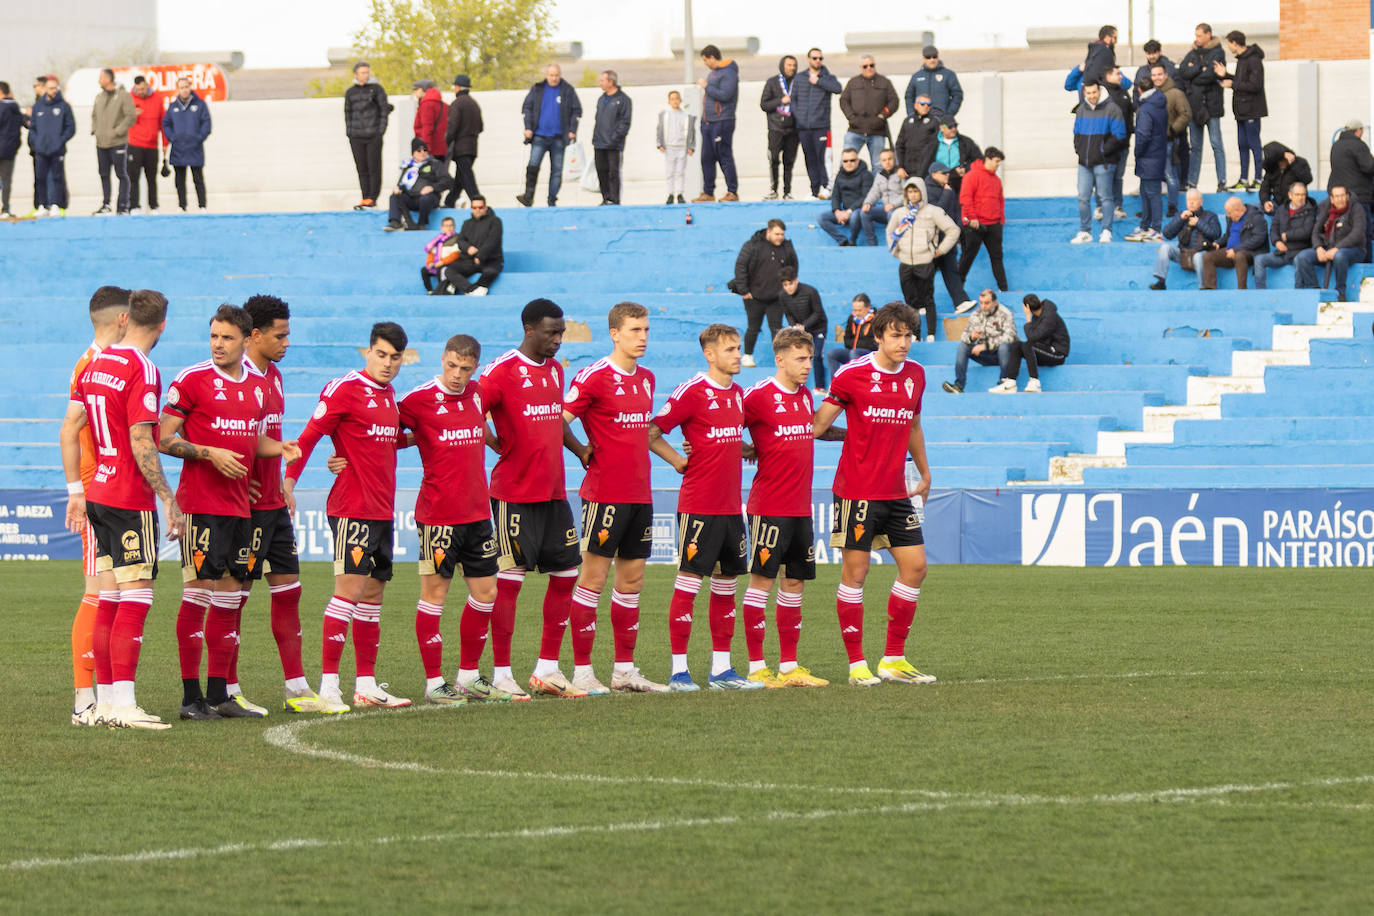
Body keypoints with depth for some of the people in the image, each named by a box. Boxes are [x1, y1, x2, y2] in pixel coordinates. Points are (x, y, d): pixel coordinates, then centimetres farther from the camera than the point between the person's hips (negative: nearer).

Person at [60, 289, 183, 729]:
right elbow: (142, 445, -19)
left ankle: (106, 700, 14)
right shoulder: (141, 371, -14)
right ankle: (123, 704, -13)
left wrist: (76, 491, 18)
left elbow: (69, 429, 13)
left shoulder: (98, 363, 10)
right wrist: (169, 500, -15)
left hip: (99, 494, 8)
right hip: (131, 499, -8)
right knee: (135, 598, -8)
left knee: (110, 600, 12)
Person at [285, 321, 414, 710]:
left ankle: (366, 684, 15)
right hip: (352, 508, -8)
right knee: (349, 588, -12)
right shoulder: (344, 389, -9)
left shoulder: (388, 394, 15)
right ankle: (328, 685, -12)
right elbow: (310, 435, -12)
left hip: (382, 510, 8)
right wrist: (290, 479, -21)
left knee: (373, 593, 10)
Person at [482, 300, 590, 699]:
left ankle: (547, 670, 16)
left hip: (553, 493, 8)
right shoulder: (502, 371, -10)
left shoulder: (555, 370, 14)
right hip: (515, 495, -8)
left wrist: (579, 449, 17)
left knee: (567, 574, 7)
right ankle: (501, 675, -1)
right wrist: (502, 447, -23)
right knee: (509, 579, -5)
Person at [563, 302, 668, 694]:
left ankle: (624, 670, 16)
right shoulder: (594, 377, -10)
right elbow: (557, 420, -14)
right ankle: (582, 671, -1)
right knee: (593, 577, -4)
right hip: (604, 495, -8)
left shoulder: (647, 379, 13)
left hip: (639, 493, 8)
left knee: (632, 578, 10)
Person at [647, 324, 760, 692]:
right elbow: (651, 433, -11)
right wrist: (679, 461, -7)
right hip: (699, 506, -8)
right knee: (688, 582, -5)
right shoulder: (692, 392, -10)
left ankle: (721, 668, 15)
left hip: (731, 505, 8)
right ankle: (679, 670, -3)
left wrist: (742, 451, 11)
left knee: (726, 585, 9)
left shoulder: (738, 394, 13)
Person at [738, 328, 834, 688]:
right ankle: (757, 667, 0)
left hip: (800, 506, 8)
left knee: (795, 582, 8)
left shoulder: (805, 397, 12)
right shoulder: (759, 396, -10)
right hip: (769, 506, -8)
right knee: (761, 579, -4)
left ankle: (789, 667, 13)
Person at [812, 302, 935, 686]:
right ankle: (856, 663, 4)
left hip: (896, 492, 6)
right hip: (857, 491, -6)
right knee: (855, 571, -3)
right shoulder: (852, 374, -8)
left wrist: (925, 474, 31)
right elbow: (818, 424, -5)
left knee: (915, 566, 2)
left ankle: (894, 660, 11)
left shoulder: (915, 375, 9)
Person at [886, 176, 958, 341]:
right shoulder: (899, 214, 12)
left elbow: (953, 230, 2)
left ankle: (931, 334, -1)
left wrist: (940, 250, 0)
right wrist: (896, 251, 16)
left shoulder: (933, 212, 0)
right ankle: (914, 335, 10)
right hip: (905, 264, 4)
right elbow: (890, 233, 29)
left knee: (927, 300, -3)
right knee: (911, 301, 4)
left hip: (925, 263, -4)